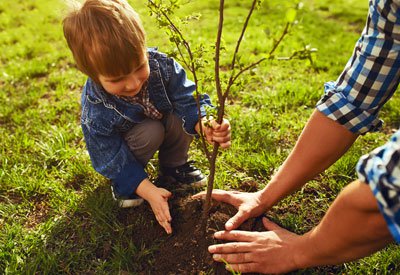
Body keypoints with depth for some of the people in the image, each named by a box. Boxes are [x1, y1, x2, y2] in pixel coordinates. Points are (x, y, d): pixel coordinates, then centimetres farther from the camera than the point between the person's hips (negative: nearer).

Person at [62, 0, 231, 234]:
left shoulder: (160, 64, -30)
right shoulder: (95, 111, -35)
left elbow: (187, 99, -28)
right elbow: (112, 160, -26)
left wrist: (204, 124, -50)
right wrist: (147, 190, -35)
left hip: (164, 124, 4)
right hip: (124, 144, -3)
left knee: (183, 116, -26)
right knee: (151, 131, -34)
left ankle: (174, 165, 2)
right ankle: (122, 183, -5)